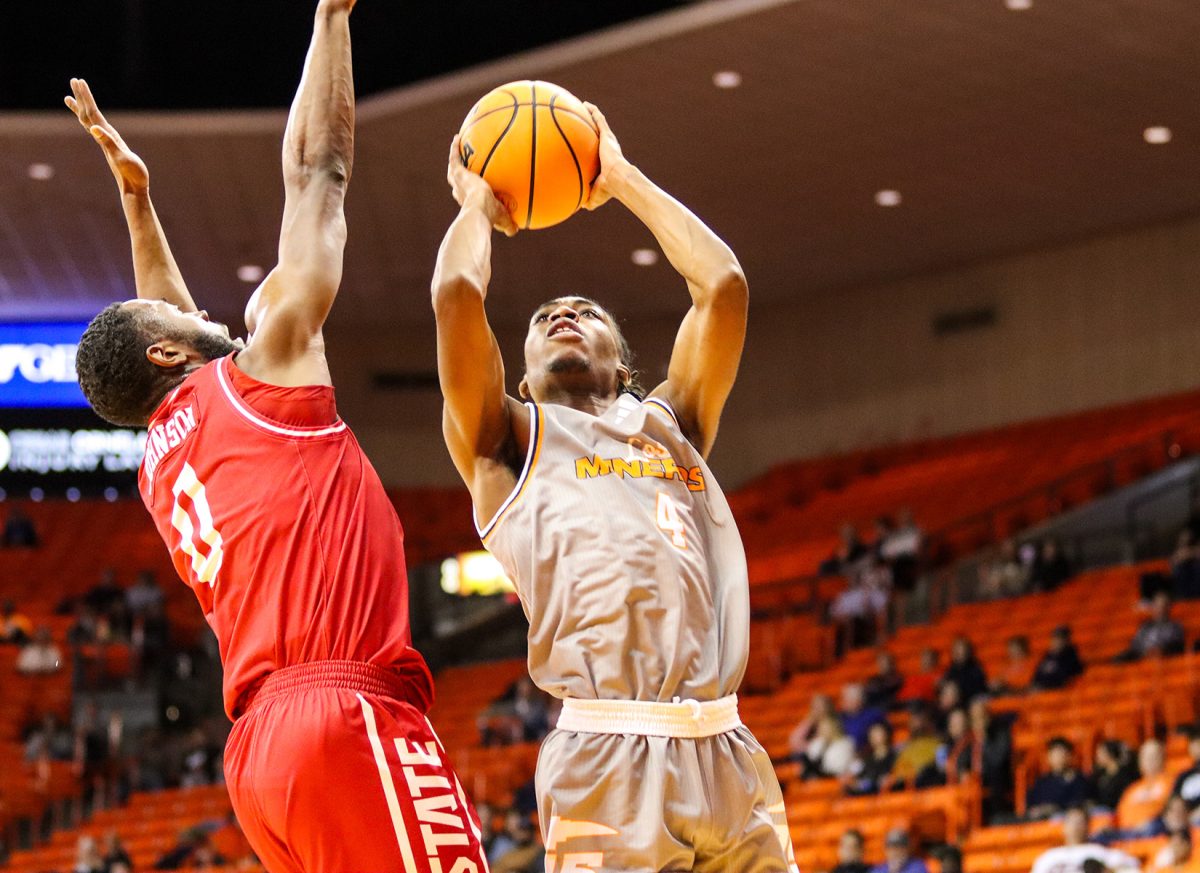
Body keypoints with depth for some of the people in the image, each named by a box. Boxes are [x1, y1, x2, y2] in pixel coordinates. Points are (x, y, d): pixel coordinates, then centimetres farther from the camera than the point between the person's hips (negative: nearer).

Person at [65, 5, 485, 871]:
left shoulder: (162, 460, 22)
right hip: (353, 719, -9)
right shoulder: (259, 376, 4)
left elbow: (171, 330, 44)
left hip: (261, 746, 9)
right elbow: (317, 171, 9)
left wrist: (136, 195, 47)